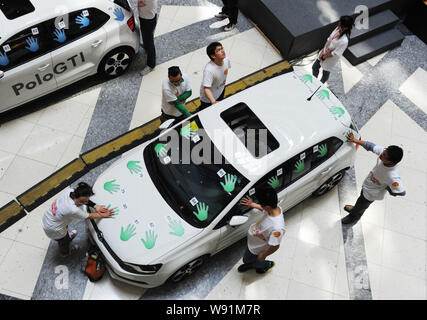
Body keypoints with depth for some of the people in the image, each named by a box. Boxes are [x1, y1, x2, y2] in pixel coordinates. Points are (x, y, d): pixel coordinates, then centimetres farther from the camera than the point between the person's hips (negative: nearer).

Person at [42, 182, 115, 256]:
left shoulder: (69, 191, -23)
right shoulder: (74, 210, -40)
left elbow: (84, 199, -5)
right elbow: (88, 216, -21)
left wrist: (95, 206, -13)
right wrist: (103, 215, -9)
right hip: (53, 230, -6)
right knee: (64, 241, 29)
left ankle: (68, 236, 72)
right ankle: (65, 252, 62)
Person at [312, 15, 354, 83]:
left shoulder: (344, 41, -36)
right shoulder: (338, 29, -14)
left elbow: (334, 54, -28)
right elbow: (329, 39, -1)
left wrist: (324, 57, -16)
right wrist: (322, 51, -7)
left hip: (330, 59, -7)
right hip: (323, 53, 7)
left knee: (325, 73, 20)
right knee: (315, 67, 22)